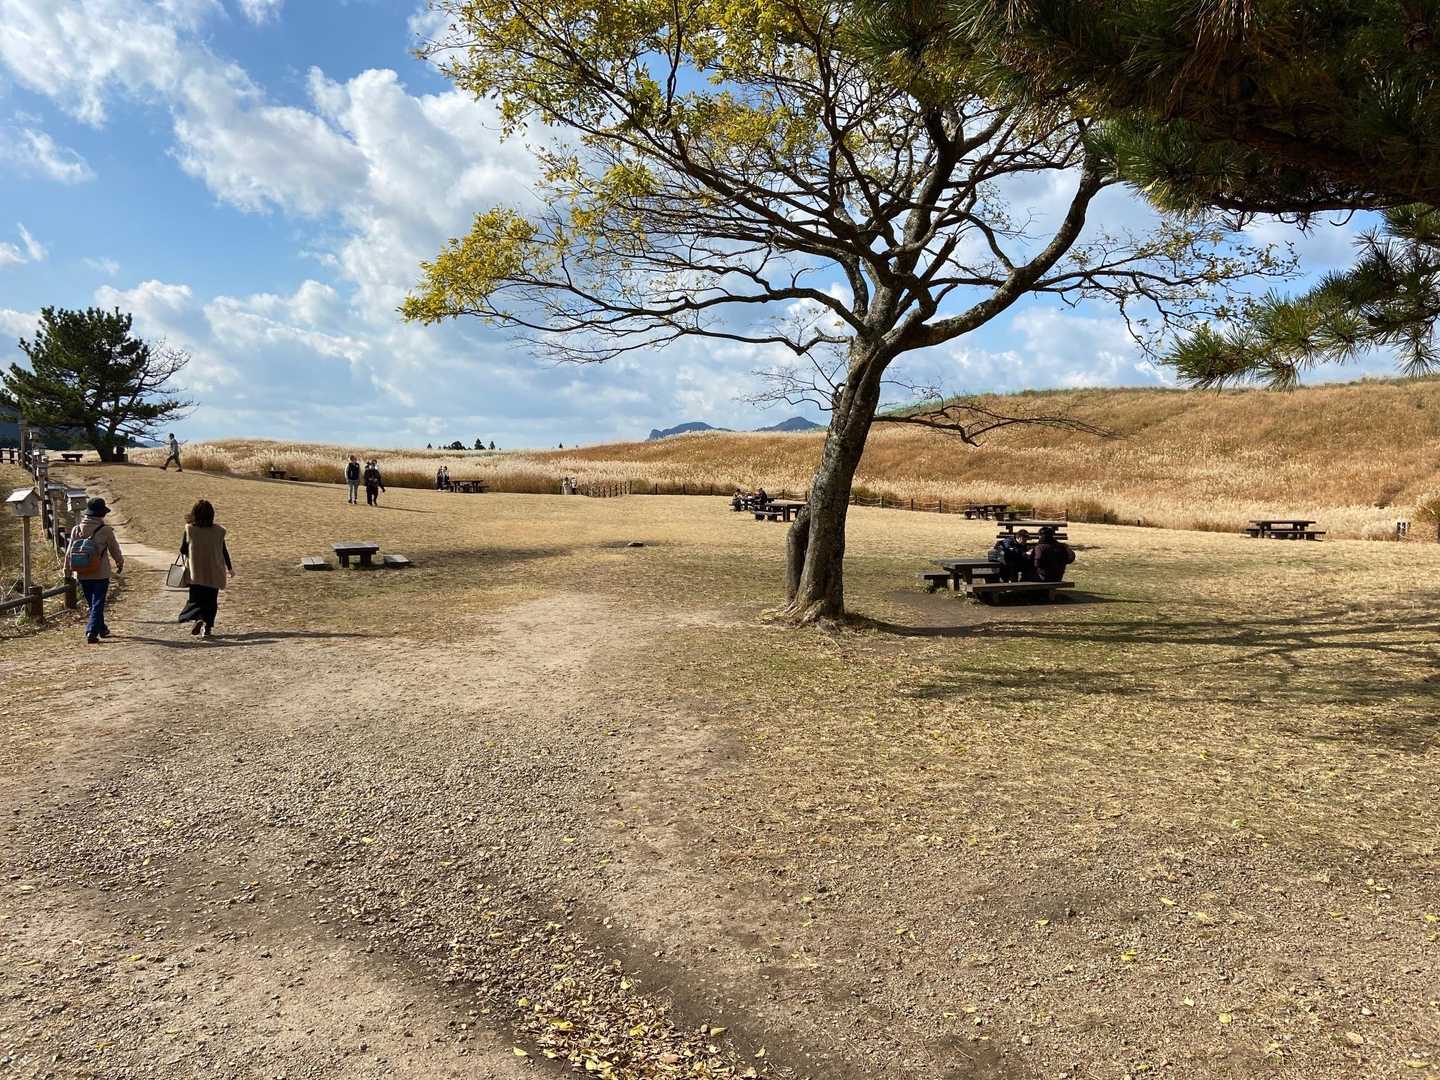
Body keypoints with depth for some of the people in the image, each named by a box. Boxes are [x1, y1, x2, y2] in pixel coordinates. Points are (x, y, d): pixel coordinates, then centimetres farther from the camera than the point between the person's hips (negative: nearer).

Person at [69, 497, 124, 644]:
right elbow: (115, 550, -1)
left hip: (82, 574, 4)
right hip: (101, 574, -4)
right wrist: (120, 563, 18)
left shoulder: (76, 530, 0)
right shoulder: (106, 531, -12)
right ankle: (91, 632, -9)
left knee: (92, 603, 18)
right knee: (97, 604, 0)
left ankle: (101, 628, 31)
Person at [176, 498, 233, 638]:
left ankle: (198, 619, -20)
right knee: (211, 600, 11)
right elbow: (224, 551, 3)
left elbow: (183, 550, -1)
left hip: (196, 572, -1)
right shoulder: (218, 531, -5)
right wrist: (230, 568, 16)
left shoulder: (189, 529, -8)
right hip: (214, 573, 1)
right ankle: (208, 626, 8)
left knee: (196, 598, 6)